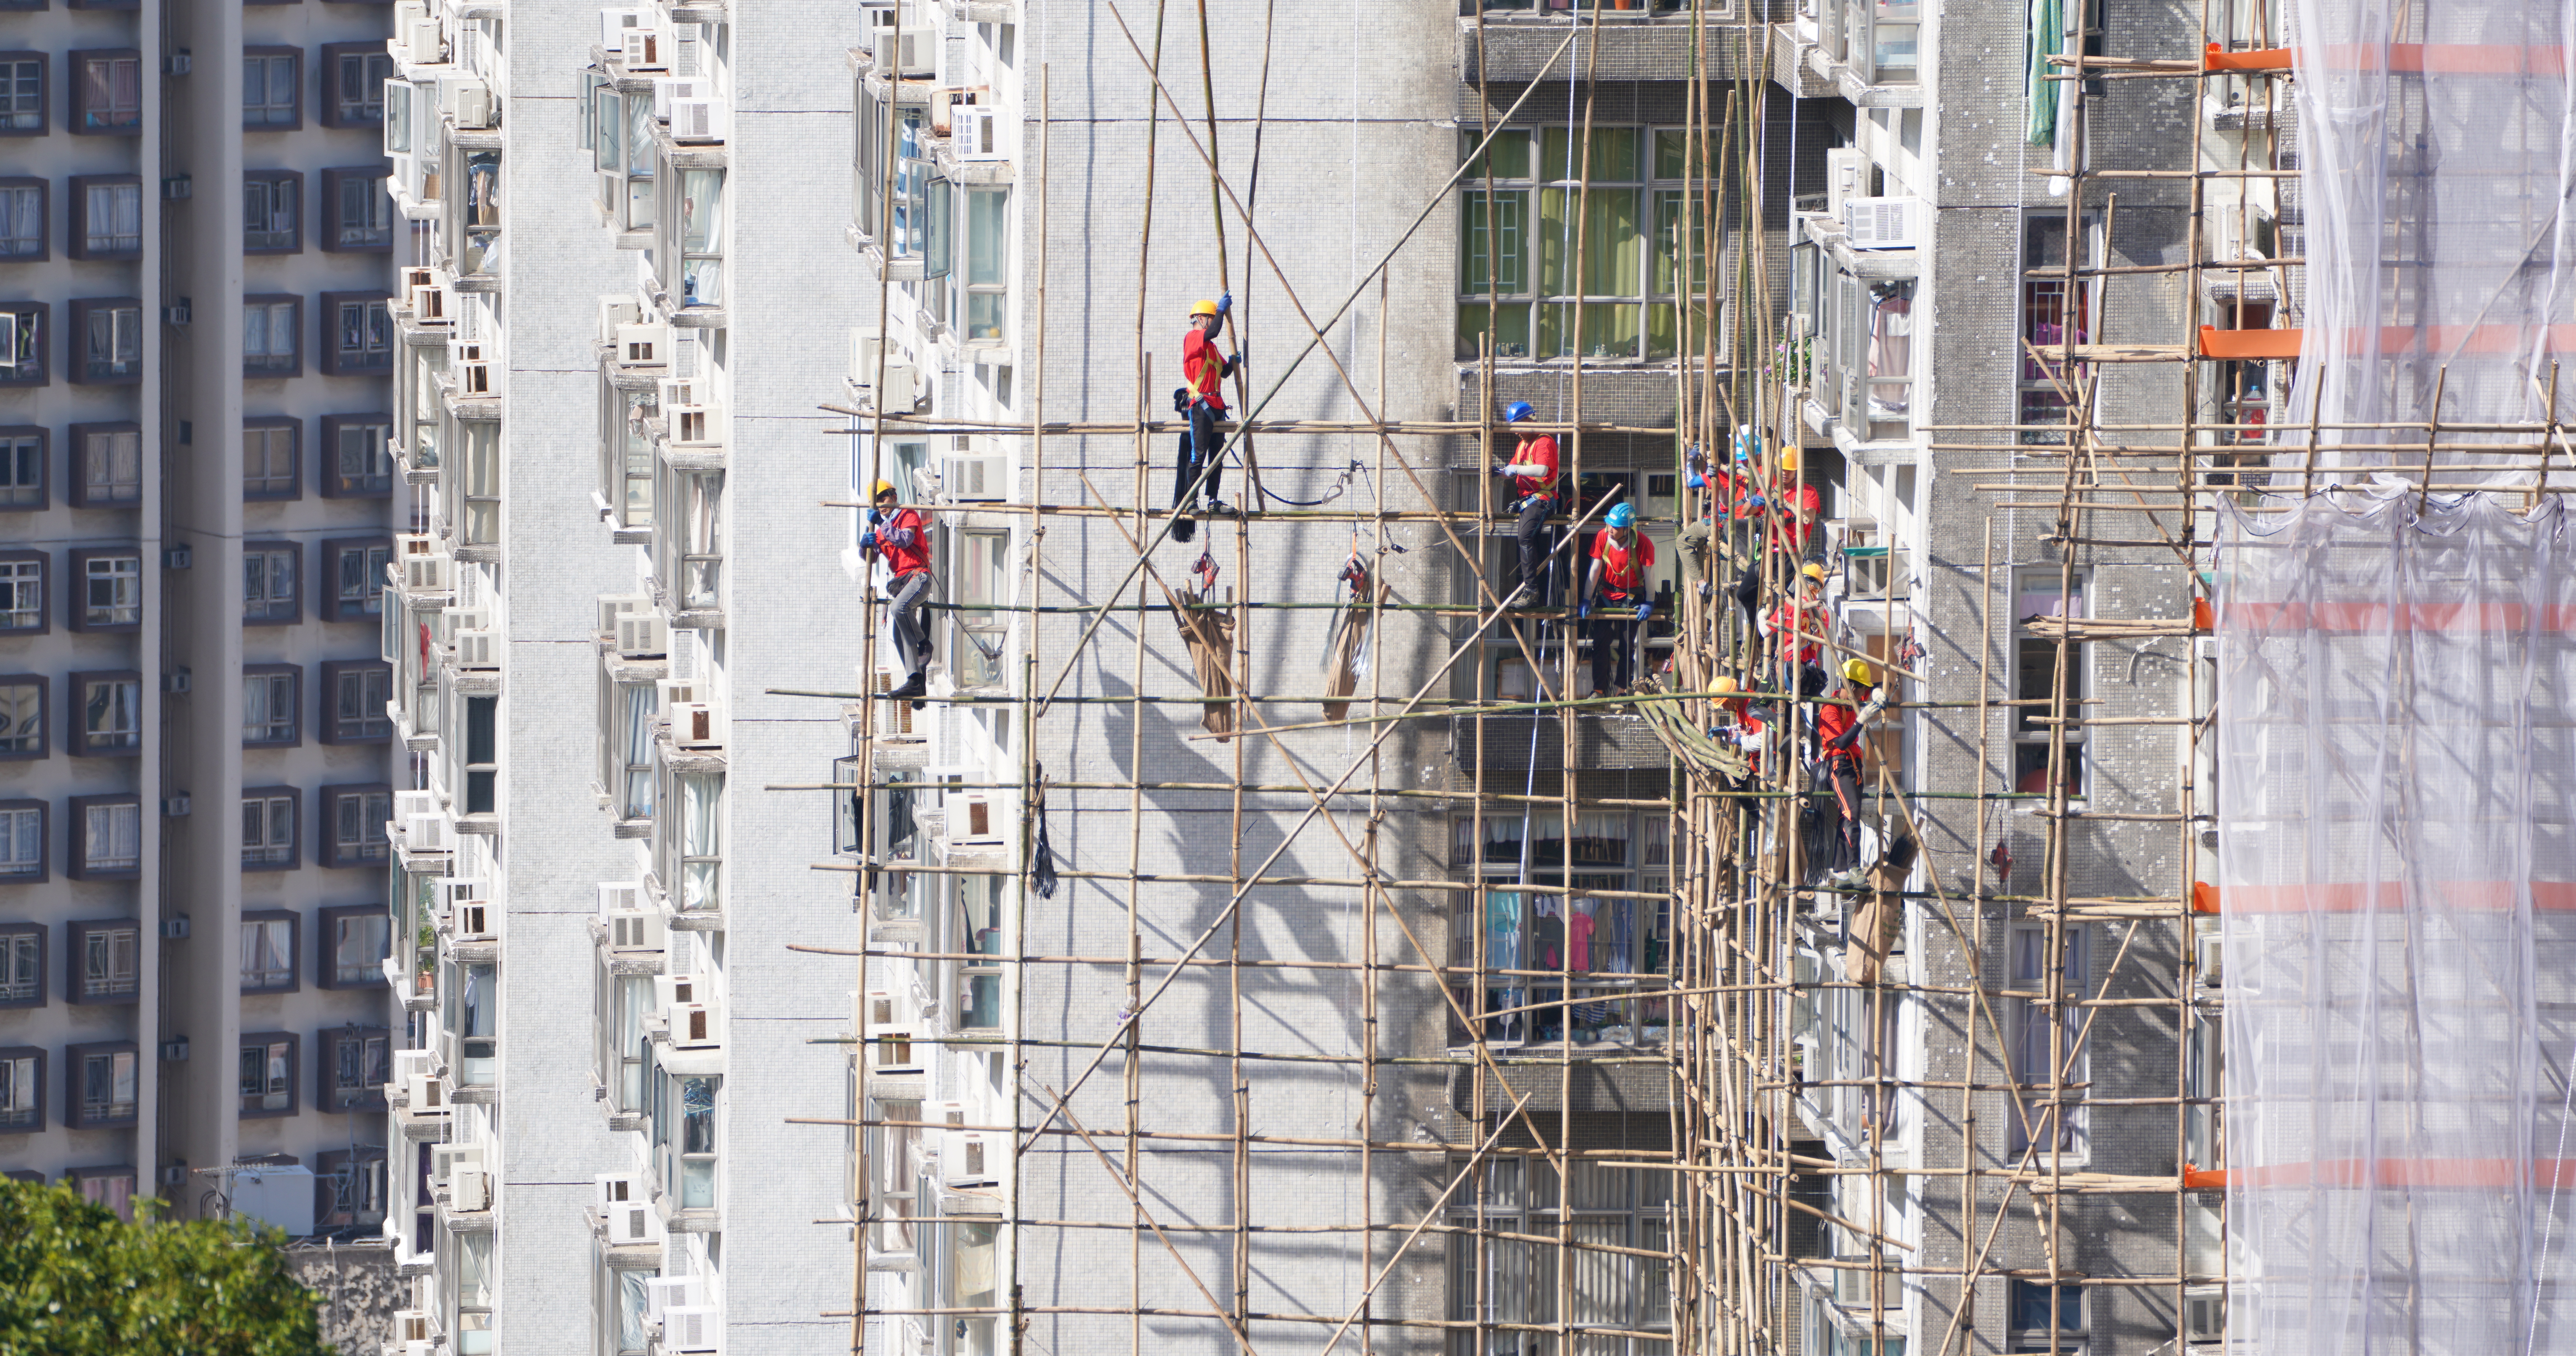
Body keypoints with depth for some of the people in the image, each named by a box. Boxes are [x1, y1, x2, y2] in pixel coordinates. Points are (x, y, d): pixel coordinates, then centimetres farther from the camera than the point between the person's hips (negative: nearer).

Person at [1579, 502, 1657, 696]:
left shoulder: (1642, 543, -21)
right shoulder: (1603, 538, -15)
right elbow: (1595, 570, -11)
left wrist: (1649, 604, -19)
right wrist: (1586, 601, -14)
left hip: (1631, 598, -2)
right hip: (1606, 596, 2)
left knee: (1627, 645, -3)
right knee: (1601, 643, -6)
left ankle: (1623, 688, 6)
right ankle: (1599, 690, -4)